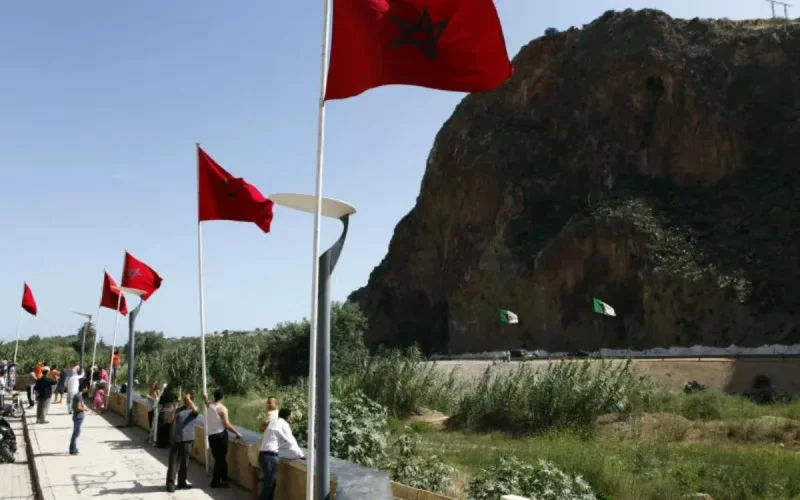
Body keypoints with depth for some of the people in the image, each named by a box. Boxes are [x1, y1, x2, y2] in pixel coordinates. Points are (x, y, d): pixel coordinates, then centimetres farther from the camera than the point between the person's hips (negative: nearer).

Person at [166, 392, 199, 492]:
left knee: (184, 462, 7)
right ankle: (170, 483, -2)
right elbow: (171, 421, 3)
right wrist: (174, 409, -5)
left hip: (187, 439, -1)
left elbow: (195, 410, -23)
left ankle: (182, 482, 19)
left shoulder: (193, 410, 3)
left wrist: (188, 399, -20)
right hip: (176, 439, 1)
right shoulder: (178, 409, 11)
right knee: (173, 461, -4)